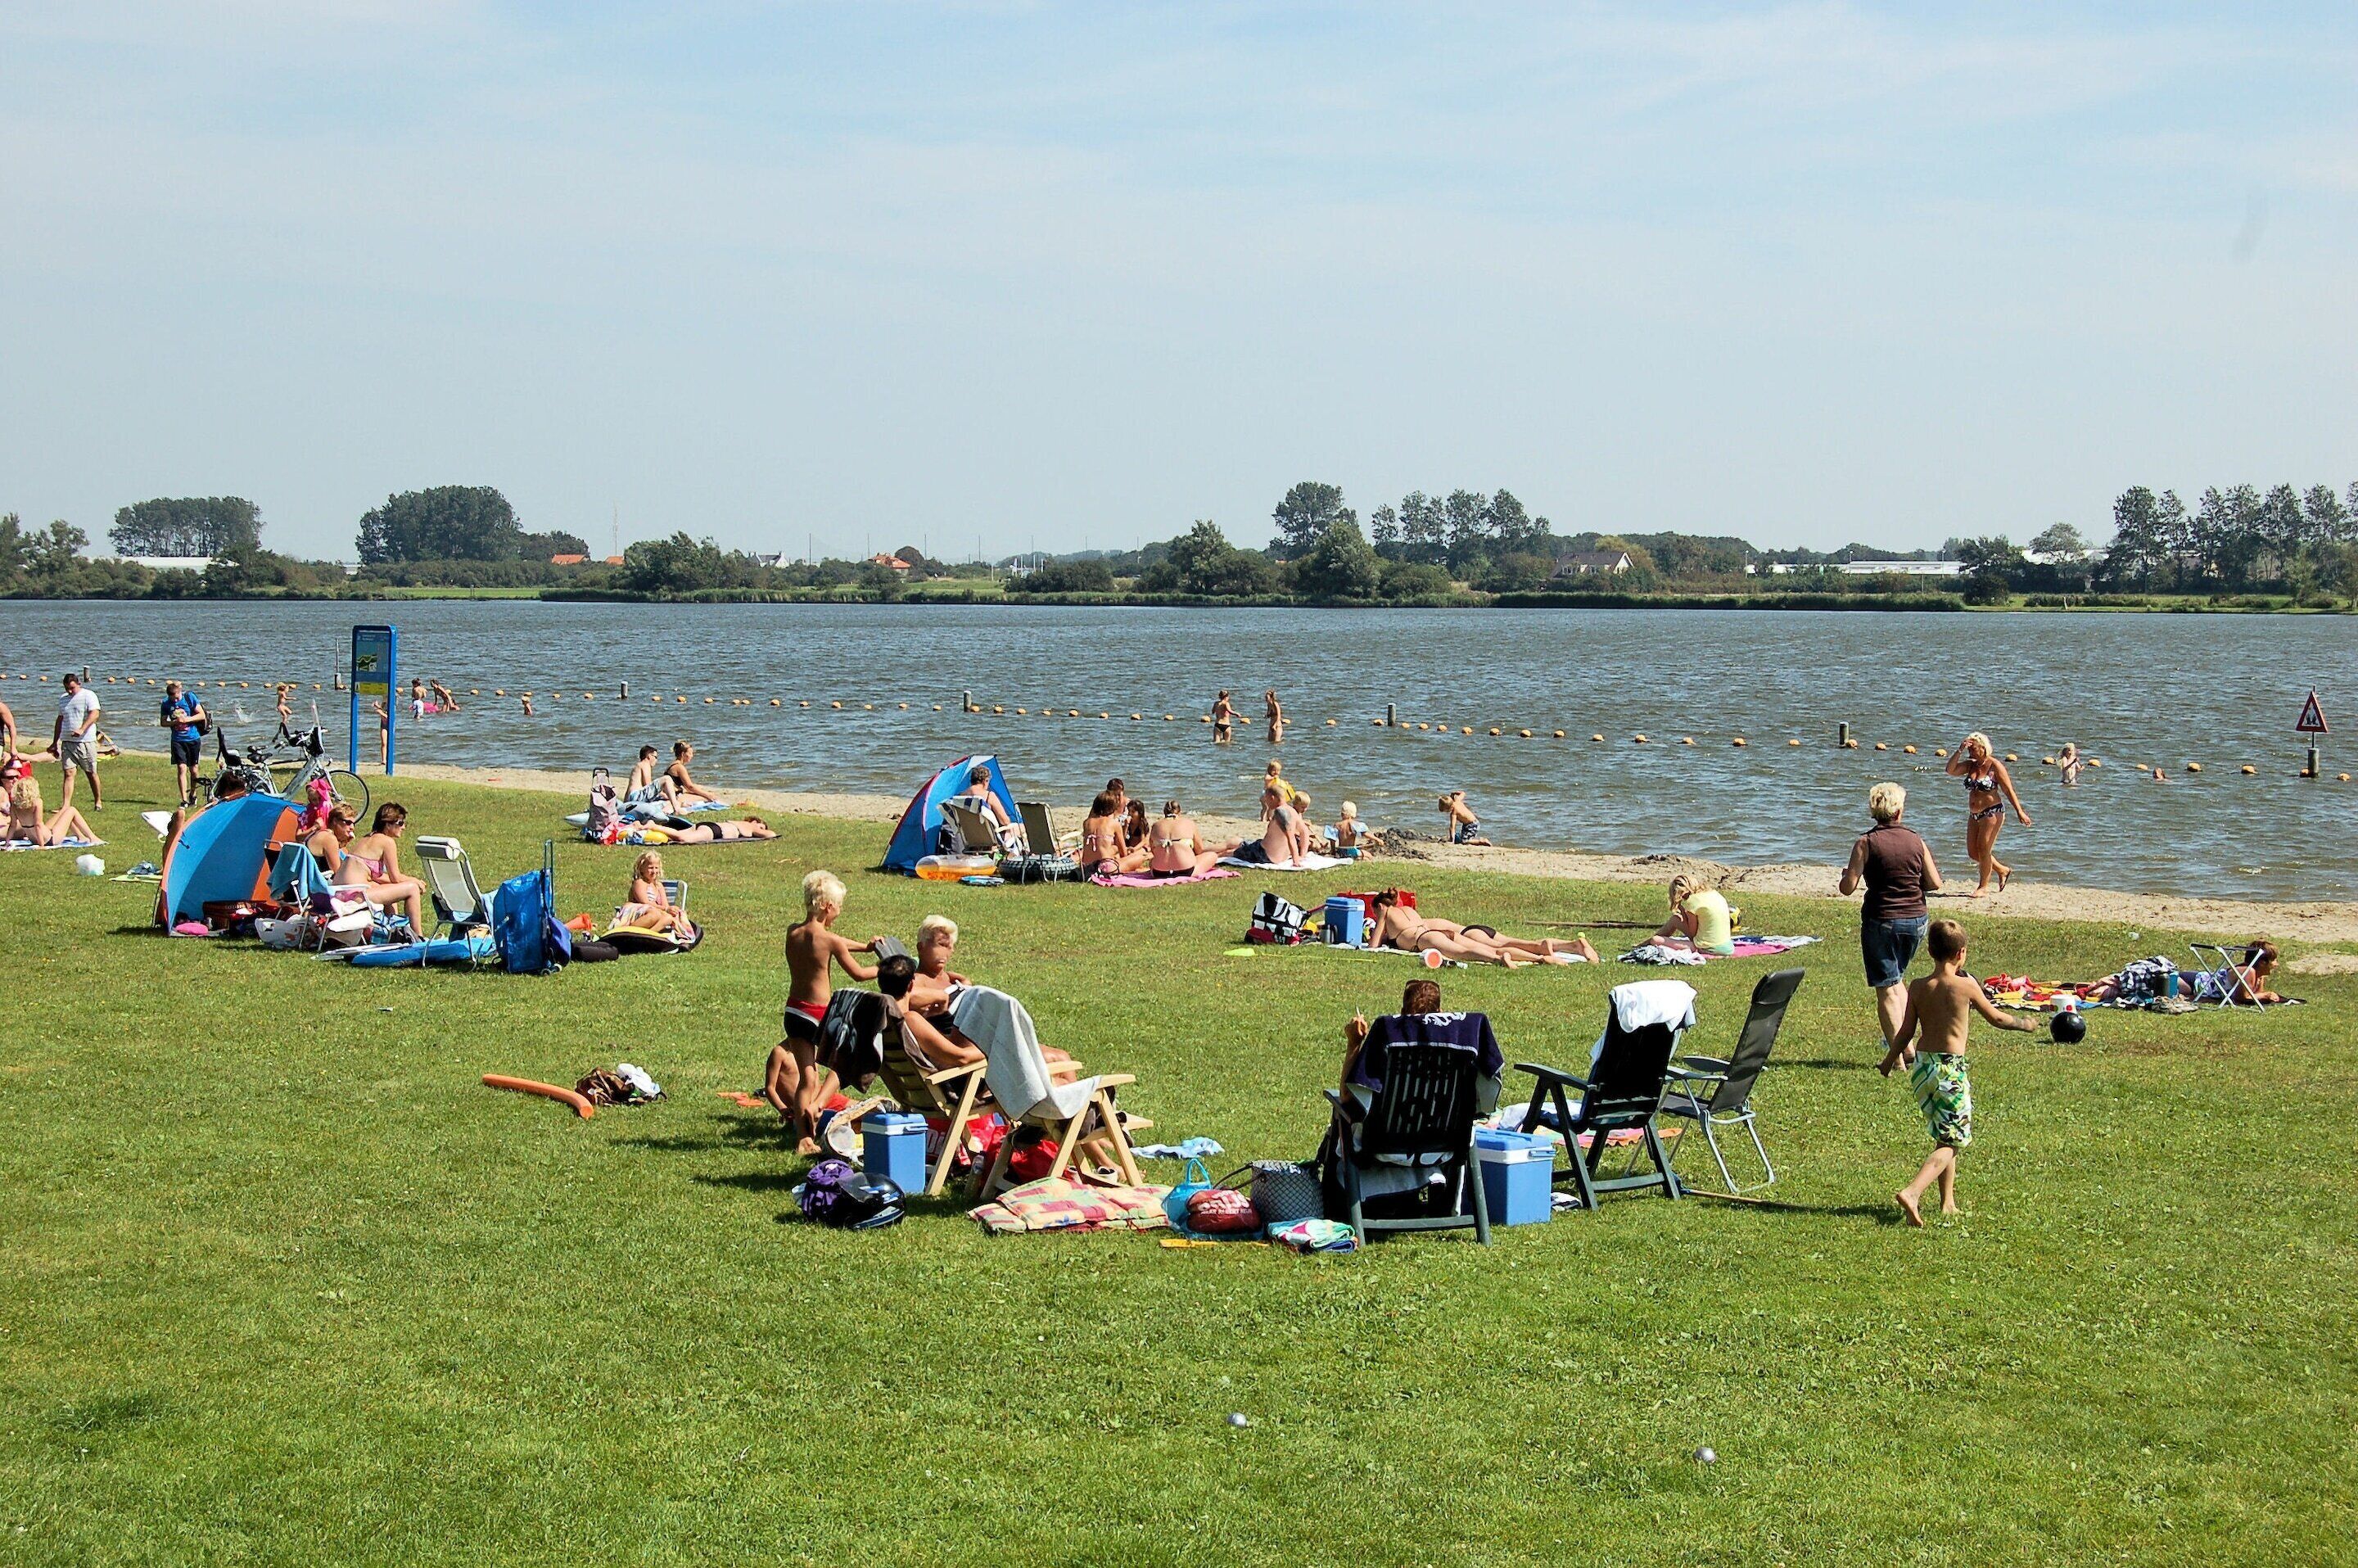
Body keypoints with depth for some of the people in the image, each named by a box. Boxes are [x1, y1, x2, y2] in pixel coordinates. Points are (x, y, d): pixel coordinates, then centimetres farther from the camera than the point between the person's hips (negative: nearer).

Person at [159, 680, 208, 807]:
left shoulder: (190, 698, -7)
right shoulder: (166, 703, -2)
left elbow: (202, 715, -5)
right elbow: (163, 722, 4)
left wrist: (187, 719, -19)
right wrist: (174, 722, -15)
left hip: (193, 739, 0)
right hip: (178, 740, 0)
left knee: (193, 769, 8)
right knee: (182, 768, -11)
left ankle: (193, 795, 29)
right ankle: (184, 800, -12)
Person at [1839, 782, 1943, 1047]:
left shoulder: (1866, 843, -10)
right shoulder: (1916, 842, 0)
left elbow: (1848, 888, -12)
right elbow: (1934, 884, 4)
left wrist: (1846, 875, 11)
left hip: (1880, 921, -4)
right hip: (1915, 920, 4)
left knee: (1887, 989, 1)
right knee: (1898, 979, 25)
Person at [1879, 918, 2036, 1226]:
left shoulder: (1918, 988, -1)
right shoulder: (1966, 985, -10)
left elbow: (1906, 1033, 3)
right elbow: (1996, 1018, 4)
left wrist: (1889, 1062, 20)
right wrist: (2024, 1024, 24)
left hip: (1921, 1065, 5)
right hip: (1951, 1068, -5)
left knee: (1944, 1136, 22)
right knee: (1953, 1141, 0)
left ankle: (1948, 1202, 27)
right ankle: (1912, 1193, -20)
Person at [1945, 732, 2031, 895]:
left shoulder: (1995, 766, -10)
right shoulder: (1970, 765, 7)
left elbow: (2009, 791, -10)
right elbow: (1951, 770, -6)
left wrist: (2019, 812, -14)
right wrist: (1959, 751, -14)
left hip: (1992, 812, -8)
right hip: (1974, 814, 8)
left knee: (1983, 849, -7)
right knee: (1973, 851, 9)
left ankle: (1984, 886, 4)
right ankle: (2002, 870, 29)